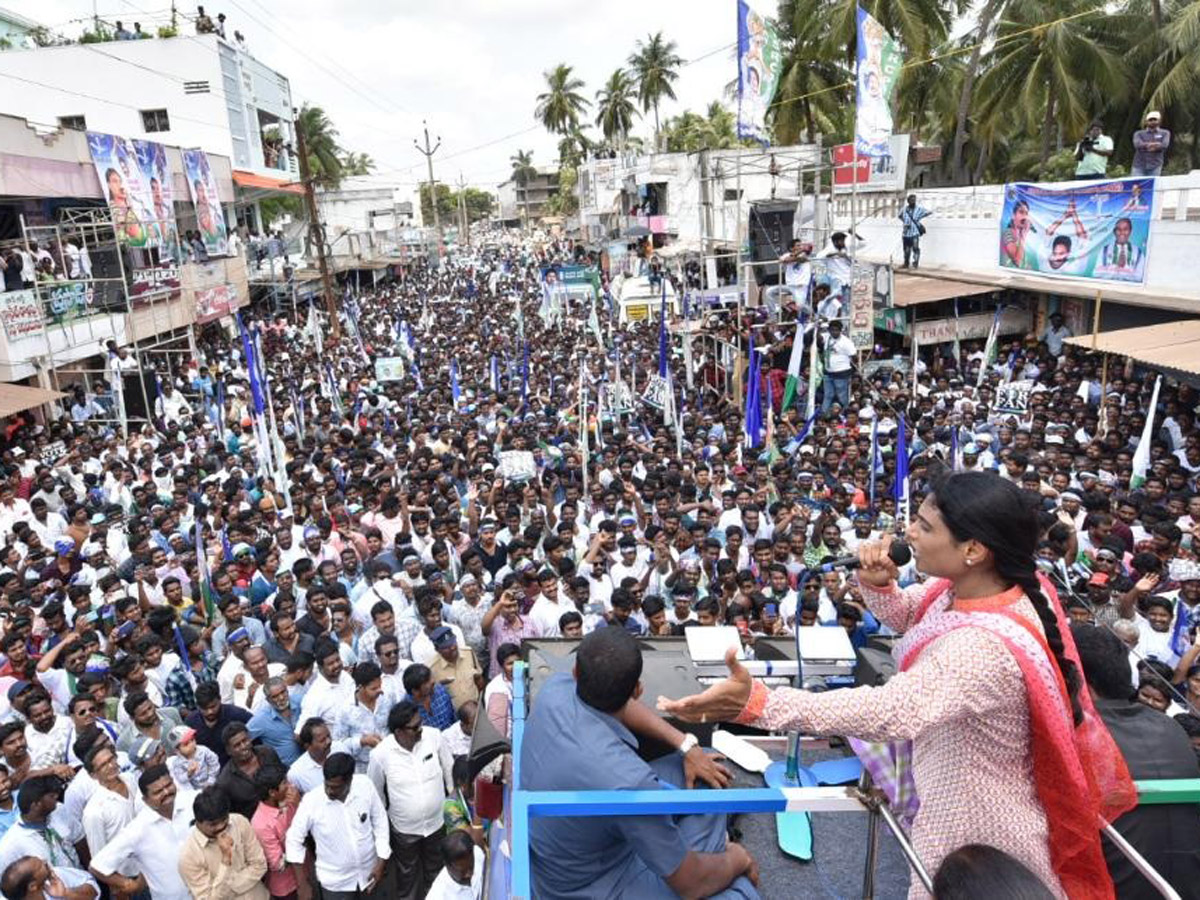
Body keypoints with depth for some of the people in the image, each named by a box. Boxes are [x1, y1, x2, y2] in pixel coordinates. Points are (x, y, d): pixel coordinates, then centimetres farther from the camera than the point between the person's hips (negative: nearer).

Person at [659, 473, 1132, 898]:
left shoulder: (985, 647, -40)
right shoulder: (982, 584, -12)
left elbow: (890, 711, -51)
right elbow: (907, 616, 6)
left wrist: (758, 702, -58)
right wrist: (879, 586, -18)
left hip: (977, 824, -8)